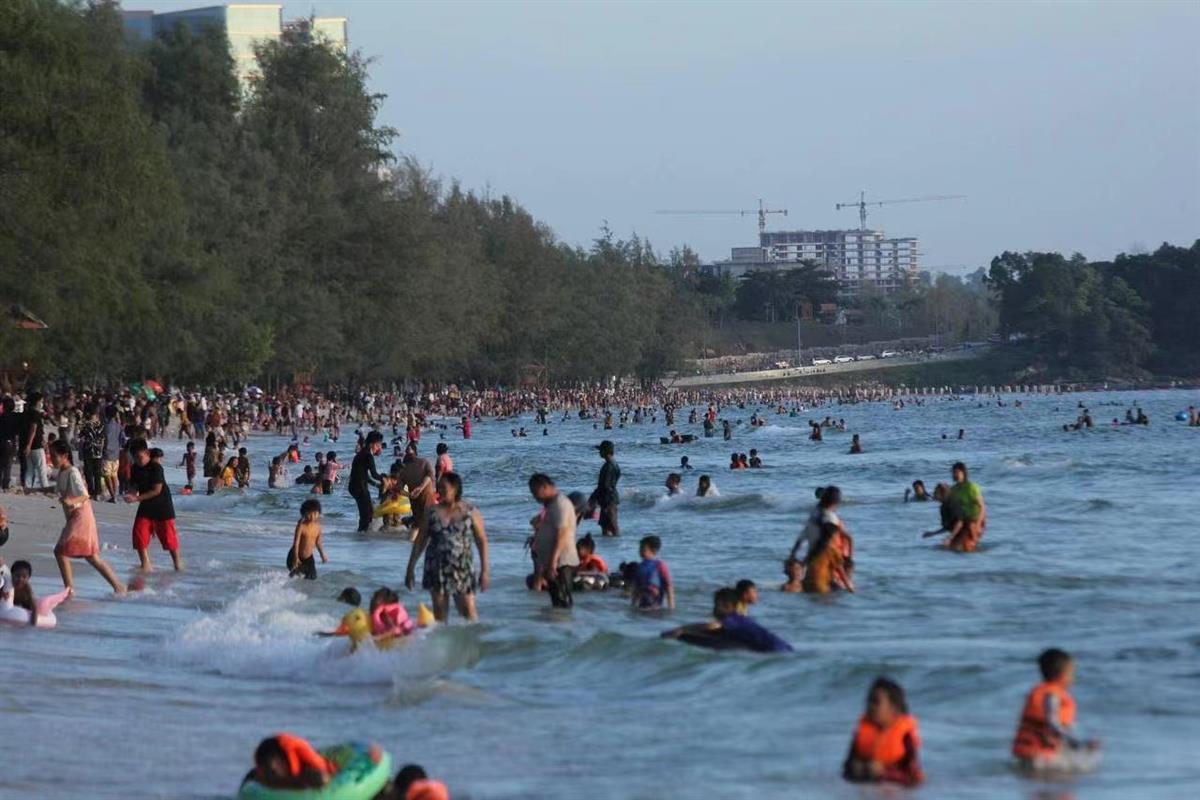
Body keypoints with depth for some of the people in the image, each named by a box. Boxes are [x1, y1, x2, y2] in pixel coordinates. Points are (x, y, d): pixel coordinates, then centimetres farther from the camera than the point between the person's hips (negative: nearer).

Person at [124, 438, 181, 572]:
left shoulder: (155, 467, -20)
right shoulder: (135, 469, 0)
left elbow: (157, 490, -24)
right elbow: (134, 486, 2)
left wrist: (137, 498, -29)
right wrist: (131, 494, -24)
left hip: (162, 506, -6)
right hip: (145, 506, 6)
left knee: (167, 535, 2)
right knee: (139, 533, -8)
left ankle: (177, 562, 21)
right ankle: (146, 564, -1)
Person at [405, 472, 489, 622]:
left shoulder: (470, 512, 1)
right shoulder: (432, 512, 6)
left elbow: (482, 541, 2)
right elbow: (420, 542, 10)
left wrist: (484, 571, -3)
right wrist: (411, 569, 7)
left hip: (462, 569, -2)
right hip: (436, 569, 2)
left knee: (469, 614, -7)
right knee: (440, 615, 4)